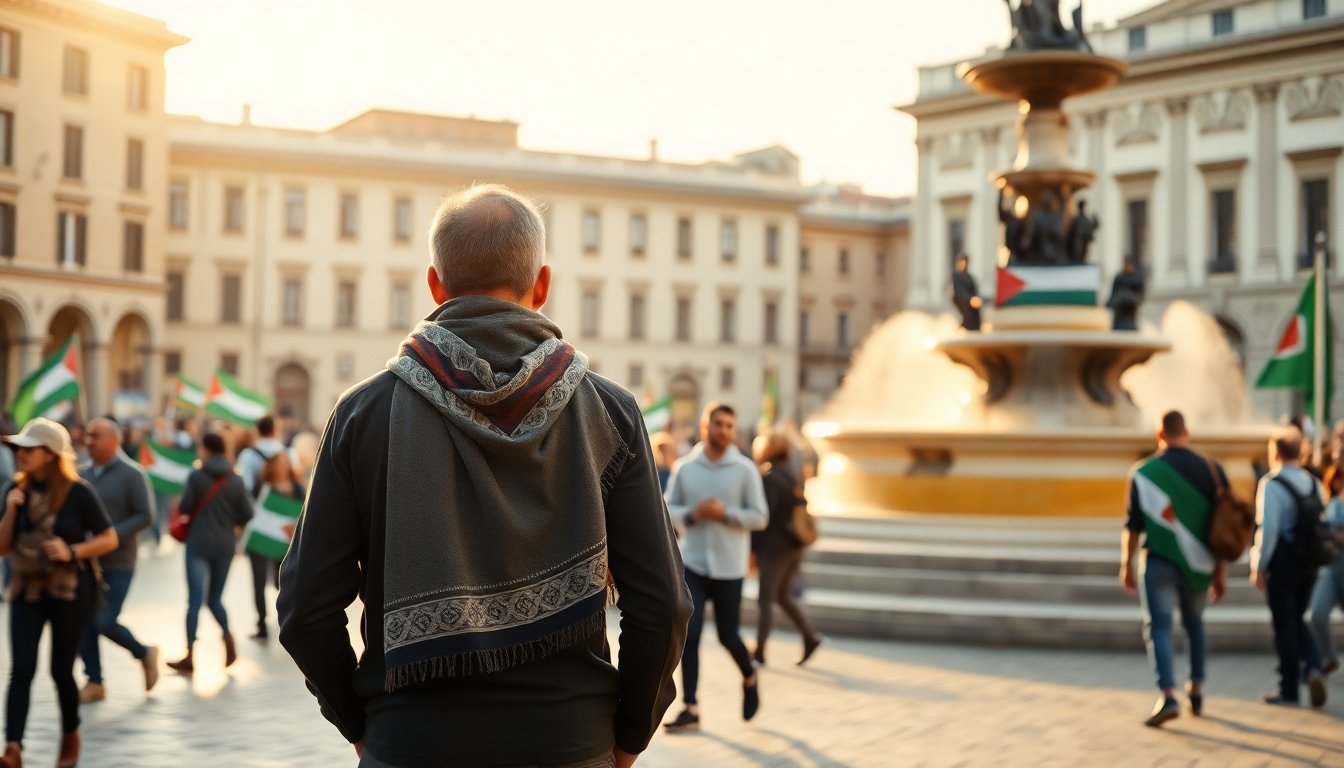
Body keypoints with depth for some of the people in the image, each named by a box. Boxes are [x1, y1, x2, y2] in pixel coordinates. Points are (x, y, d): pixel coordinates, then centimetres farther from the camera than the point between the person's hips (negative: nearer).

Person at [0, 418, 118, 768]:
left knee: (61, 669, 6)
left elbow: (109, 539, -7)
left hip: (71, 592, -3)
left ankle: (70, 735, 31)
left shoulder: (77, 492, -11)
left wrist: (72, 551, -21)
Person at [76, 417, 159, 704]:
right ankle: (95, 682, 14)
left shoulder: (132, 474, -9)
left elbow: (145, 516, -12)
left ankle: (145, 653, 17)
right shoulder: (83, 473, 7)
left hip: (117, 563, -5)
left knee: (105, 622, -9)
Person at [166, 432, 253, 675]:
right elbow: (247, 513, 1)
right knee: (215, 598, 17)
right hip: (225, 545, 4)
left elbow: (184, 508, -8)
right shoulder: (236, 480, 1)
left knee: (195, 600, -3)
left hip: (199, 544, -4)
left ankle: (190, 657, -6)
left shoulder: (196, 476, -9)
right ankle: (228, 637, -5)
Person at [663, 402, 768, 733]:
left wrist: (725, 513, -19)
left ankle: (749, 679, 37)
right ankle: (691, 709, -1)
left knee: (727, 636, 6)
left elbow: (759, 517, -3)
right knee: (688, 635, -6)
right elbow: (668, 509, 7)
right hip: (692, 563, 1)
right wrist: (691, 513, -14)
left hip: (728, 567, -1)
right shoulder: (684, 467, 2)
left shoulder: (745, 470, -3)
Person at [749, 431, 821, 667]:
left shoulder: (768, 477, -13)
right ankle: (810, 636, 6)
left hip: (774, 547, -8)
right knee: (783, 596, 17)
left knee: (765, 599, -2)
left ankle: (759, 651, 1)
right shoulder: (792, 476, 11)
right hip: (794, 547, 8)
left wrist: (752, 547, -13)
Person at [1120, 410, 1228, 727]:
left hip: (1159, 562, -3)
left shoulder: (1144, 472, -5)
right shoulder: (1211, 470, 1)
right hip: (1199, 563, 3)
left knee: (1158, 627, -2)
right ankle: (1196, 692, 27)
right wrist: (1220, 572, 10)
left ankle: (1168, 696, -17)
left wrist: (1126, 566, 7)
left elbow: (1133, 526, -4)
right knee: (1194, 624, 21)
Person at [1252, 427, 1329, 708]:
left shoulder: (1271, 484, -13)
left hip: (1281, 561, -6)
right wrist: (1314, 556, 15)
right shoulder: (1313, 483, 6)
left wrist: (1258, 566, -10)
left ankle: (1289, 690, 10)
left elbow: (1268, 528, -17)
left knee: (1284, 625, 4)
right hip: (1308, 562, 6)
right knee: (1297, 621, 20)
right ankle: (1313, 668, -3)